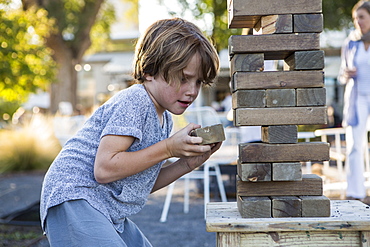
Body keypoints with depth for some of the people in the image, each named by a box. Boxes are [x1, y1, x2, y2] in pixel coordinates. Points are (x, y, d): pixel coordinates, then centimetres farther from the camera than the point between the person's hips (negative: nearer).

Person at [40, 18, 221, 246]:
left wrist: (188, 164, 2)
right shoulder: (134, 102, -16)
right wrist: (168, 148, -21)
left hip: (110, 214, 10)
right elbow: (104, 169, -25)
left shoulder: (164, 119, 12)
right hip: (74, 199, -10)